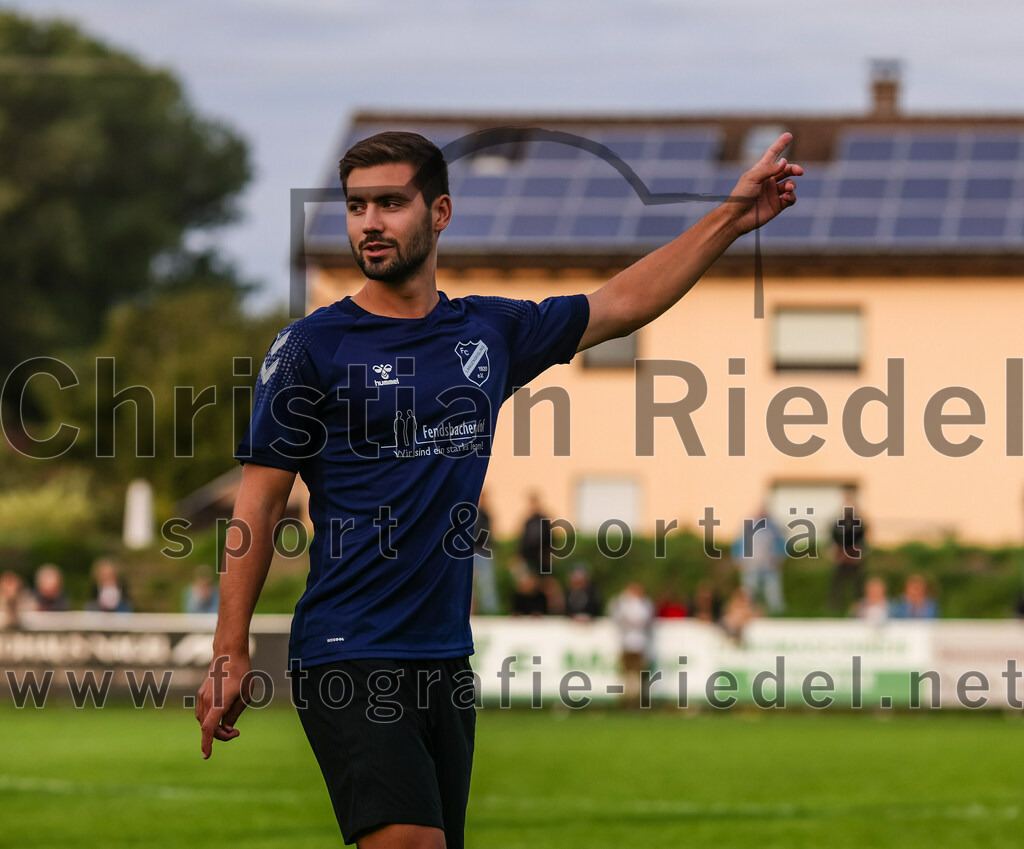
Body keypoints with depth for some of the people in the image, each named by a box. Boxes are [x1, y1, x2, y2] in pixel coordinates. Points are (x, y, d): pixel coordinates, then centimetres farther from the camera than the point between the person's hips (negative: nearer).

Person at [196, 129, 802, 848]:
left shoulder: (490, 331, 12)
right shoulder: (313, 346, -2)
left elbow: (625, 302, 24)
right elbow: (260, 503, -2)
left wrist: (733, 218, 20)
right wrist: (231, 653, -8)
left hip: (447, 656, 5)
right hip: (349, 656, -5)